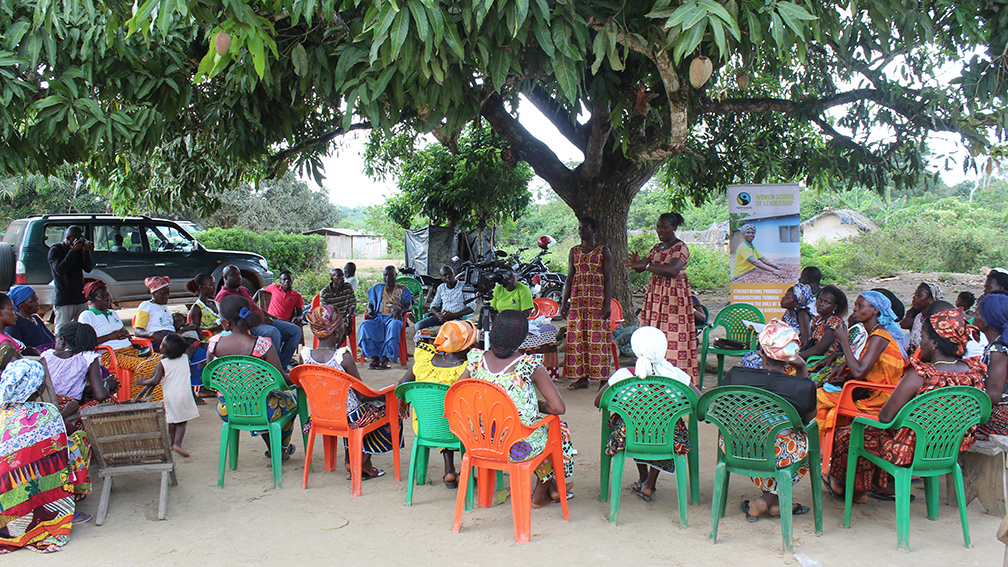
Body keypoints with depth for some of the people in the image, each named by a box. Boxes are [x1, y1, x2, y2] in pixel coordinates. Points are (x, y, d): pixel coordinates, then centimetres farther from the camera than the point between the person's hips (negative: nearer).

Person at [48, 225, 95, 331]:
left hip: (82, 300, 5)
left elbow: (89, 268, 2)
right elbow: (60, 270, -19)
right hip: (64, 302, -5)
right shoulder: (55, 250, -3)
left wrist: (86, 252, -13)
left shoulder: (79, 249, 11)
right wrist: (73, 251, -20)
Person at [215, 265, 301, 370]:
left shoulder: (244, 290, 27)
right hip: (249, 327, -9)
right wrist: (258, 320, -21)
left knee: (296, 330, -4)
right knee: (273, 332, -39)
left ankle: (282, 365, -9)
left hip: (263, 321, 9)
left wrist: (274, 318, 19)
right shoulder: (223, 295, -3)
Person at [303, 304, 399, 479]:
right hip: (350, 418, -6)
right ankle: (363, 462, 17)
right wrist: (385, 394, 0)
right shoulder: (343, 357, -23)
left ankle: (349, 458, 27)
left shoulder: (305, 355, -8)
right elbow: (362, 395, -16)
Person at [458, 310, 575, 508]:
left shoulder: (477, 360, -6)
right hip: (519, 447, -5)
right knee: (558, 429, 27)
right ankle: (541, 492, 44)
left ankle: (549, 486, 47)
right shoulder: (530, 365, -16)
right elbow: (559, 408, -15)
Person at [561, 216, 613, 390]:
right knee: (578, 337, 1)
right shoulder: (574, 251, 13)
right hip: (578, 298, 4)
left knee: (598, 337, -6)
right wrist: (564, 302, 8)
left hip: (598, 298, -4)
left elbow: (608, 278, -3)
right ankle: (582, 378, 7)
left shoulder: (603, 251, 1)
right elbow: (569, 278, 13)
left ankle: (602, 378, -1)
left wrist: (607, 303, -11)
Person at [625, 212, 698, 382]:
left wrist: (645, 265, -27)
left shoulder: (680, 247, -6)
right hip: (655, 295, 7)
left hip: (674, 295, -7)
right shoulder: (657, 247, 18)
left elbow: (672, 269, -23)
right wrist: (636, 262, -10)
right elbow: (642, 266, 15)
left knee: (671, 336, -10)